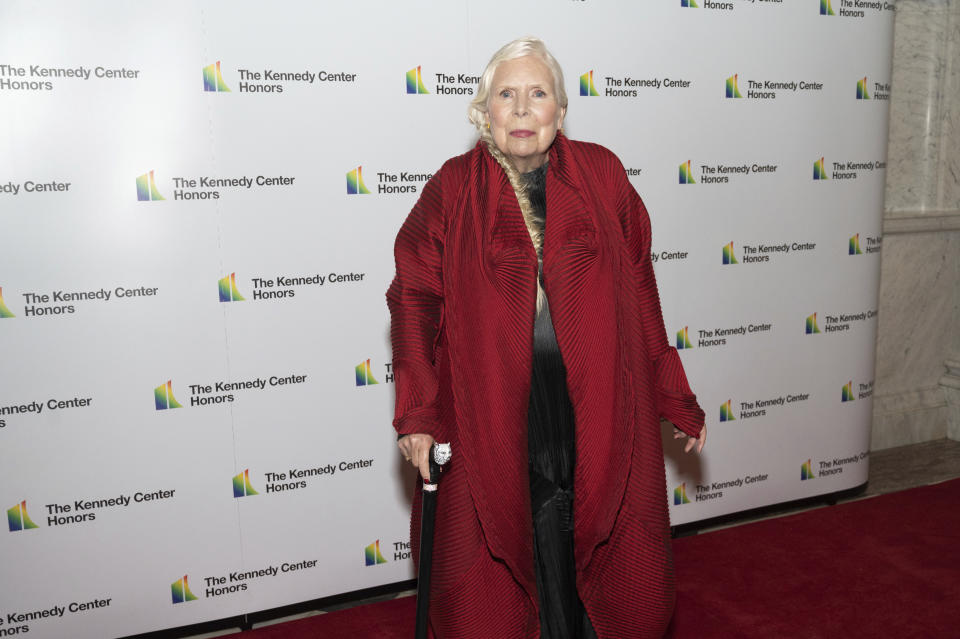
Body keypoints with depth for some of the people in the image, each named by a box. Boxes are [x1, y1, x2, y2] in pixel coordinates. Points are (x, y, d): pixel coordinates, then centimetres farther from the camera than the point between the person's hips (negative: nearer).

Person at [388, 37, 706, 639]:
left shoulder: (601, 173, 4)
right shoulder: (453, 187, 1)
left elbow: (639, 291, 8)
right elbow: (415, 298, 1)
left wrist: (675, 398, 9)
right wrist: (420, 414, -6)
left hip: (598, 405, 2)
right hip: (496, 414, -1)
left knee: (604, 544, 9)